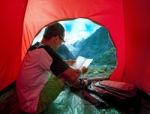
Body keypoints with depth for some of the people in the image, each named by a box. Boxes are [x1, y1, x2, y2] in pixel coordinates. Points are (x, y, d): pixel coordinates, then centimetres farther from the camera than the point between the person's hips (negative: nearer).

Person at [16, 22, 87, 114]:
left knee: (61, 70, 11)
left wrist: (67, 63, 26)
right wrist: (81, 70, -2)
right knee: (66, 75, -8)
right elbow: (73, 75, -24)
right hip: (33, 105, -9)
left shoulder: (35, 47, 1)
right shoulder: (47, 52, -28)